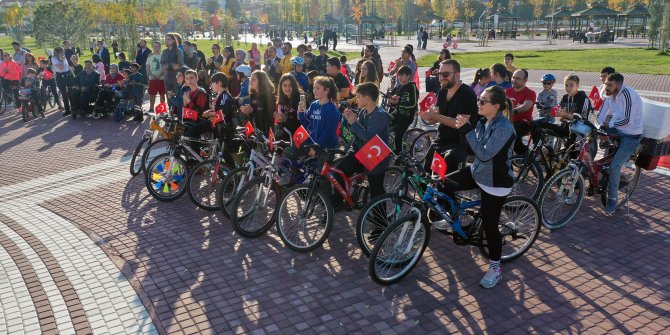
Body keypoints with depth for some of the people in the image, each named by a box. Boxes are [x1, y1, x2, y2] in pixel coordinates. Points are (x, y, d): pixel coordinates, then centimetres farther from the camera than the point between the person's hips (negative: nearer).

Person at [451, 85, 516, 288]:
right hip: (478, 172, 8)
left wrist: (467, 130, -32)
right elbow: (475, 147, 3)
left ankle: (495, 269, 20)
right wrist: (464, 127, -12)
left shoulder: (504, 128, -25)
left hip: (495, 183, -8)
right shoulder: (483, 121, 0)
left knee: (490, 225, 1)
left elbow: (484, 154, -30)